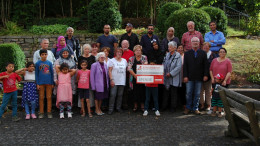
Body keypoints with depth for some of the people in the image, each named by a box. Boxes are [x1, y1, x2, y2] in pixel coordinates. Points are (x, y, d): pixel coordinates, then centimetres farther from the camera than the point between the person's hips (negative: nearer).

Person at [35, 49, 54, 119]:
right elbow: (36, 74, 3)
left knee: (49, 97, 4)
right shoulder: (37, 63, 2)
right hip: (41, 83, -1)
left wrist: (52, 83, 5)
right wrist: (37, 84, -2)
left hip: (49, 82, 1)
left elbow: (52, 73, 7)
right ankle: (41, 113, 14)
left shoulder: (49, 63, 4)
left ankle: (49, 112, 12)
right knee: (41, 98, 5)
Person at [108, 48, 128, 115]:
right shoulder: (112, 60, -1)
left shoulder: (124, 60, 11)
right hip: (114, 81, -4)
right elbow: (109, 71, -6)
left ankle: (118, 107, 21)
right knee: (113, 95, -6)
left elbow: (126, 70, 17)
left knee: (120, 95, 9)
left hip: (122, 81, 4)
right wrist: (111, 79, -14)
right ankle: (111, 109, 2)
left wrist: (126, 79, 8)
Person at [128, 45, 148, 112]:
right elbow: (129, 68, -3)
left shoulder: (144, 57, 7)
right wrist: (135, 75, -12)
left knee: (142, 91, 2)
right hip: (134, 78, 0)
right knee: (135, 92, 5)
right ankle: (135, 106, 17)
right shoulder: (131, 59, 7)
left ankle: (142, 106, 13)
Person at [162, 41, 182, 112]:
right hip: (166, 78, 6)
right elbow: (164, 64, 17)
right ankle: (164, 106, 23)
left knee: (174, 94, 3)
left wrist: (171, 73, -16)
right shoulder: (167, 55, 10)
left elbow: (179, 67, -15)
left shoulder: (178, 56, -9)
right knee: (166, 92, 12)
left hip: (174, 79, -6)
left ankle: (173, 108, 14)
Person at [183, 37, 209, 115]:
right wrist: (185, 76, -5)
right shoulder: (187, 53, 8)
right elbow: (185, 66, 3)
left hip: (199, 77, 0)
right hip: (189, 77, 0)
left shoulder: (203, 53, 8)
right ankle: (188, 108, 15)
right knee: (188, 93, 3)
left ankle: (195, 108, 17)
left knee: (197, 94, 6)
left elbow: (205, 65, 5)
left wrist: (205, 75, -4)